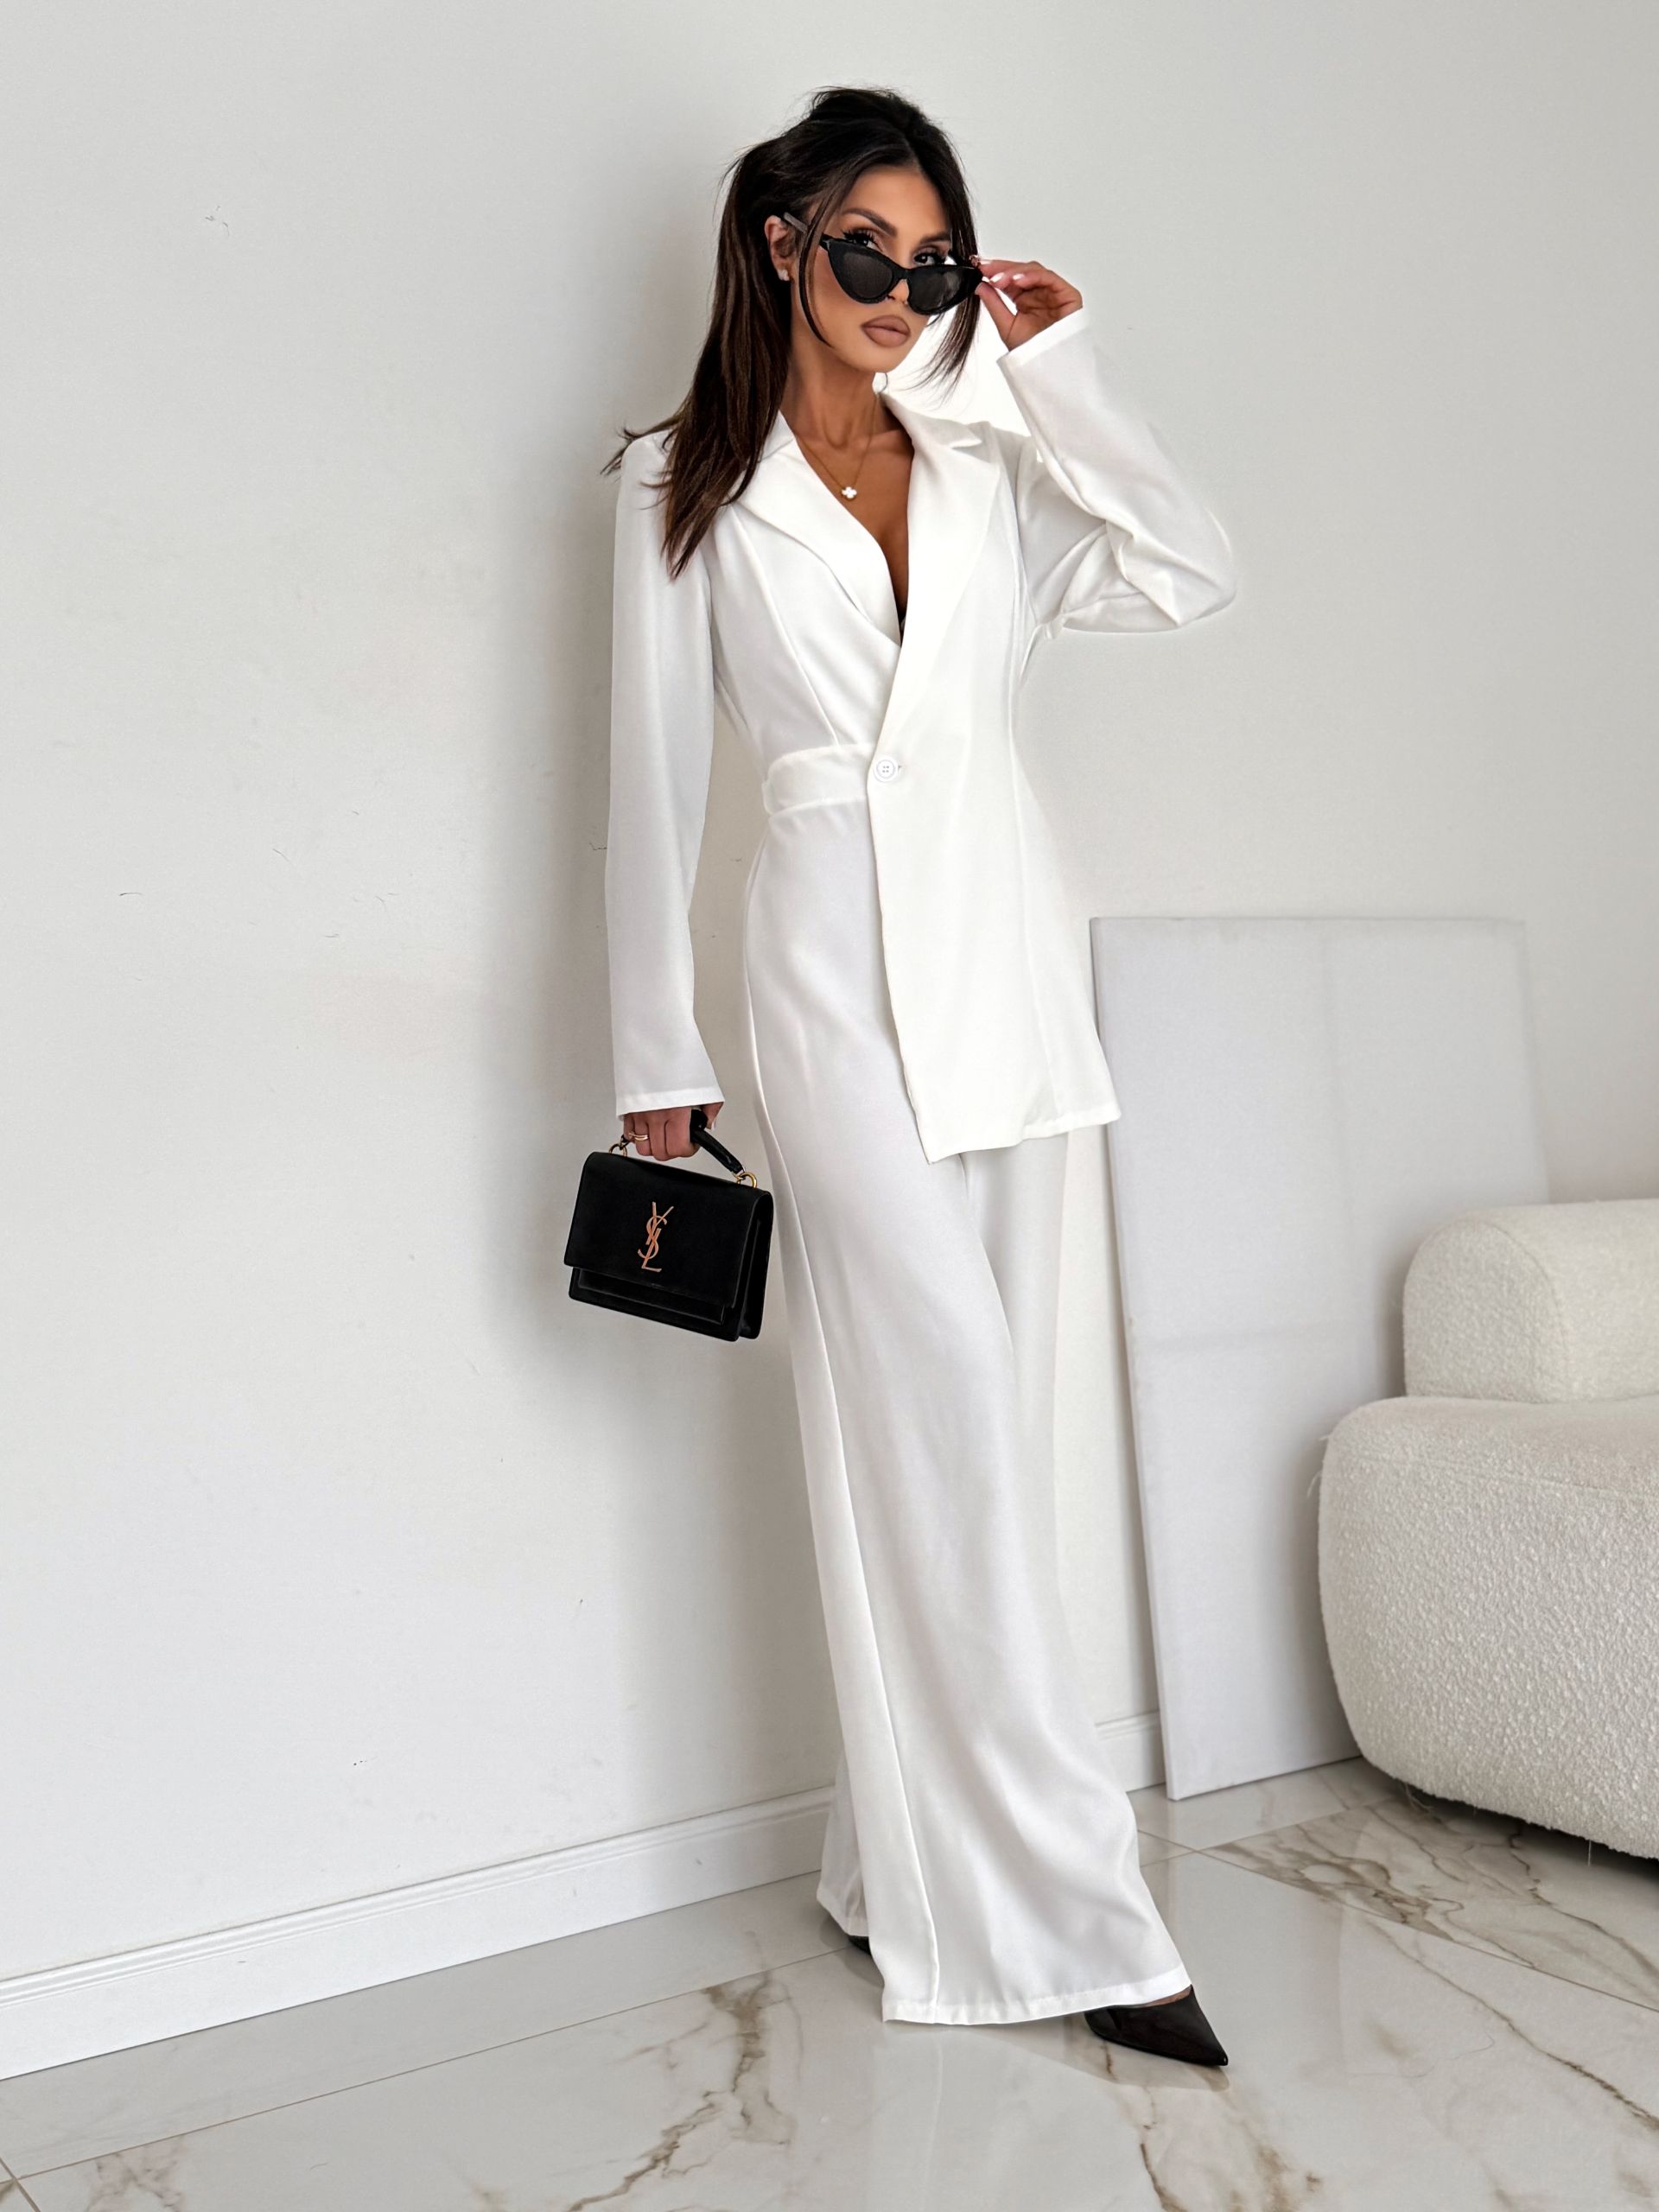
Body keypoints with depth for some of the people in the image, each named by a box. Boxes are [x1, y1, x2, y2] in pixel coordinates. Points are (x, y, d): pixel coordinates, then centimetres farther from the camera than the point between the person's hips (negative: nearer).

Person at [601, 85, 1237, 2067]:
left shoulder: (985, 481, 17)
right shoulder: (686, 487, 7)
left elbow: (1192, 572, 2)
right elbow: (654, 785, 2)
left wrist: (1060, 369, 5)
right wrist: (658, 1069, -1)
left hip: (1008, 964, 5)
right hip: (835, 966, -4)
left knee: (960, 1431, 6)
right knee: (947, 1415, -10)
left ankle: (907, 1861, 19)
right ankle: (1067, 1905, -2)